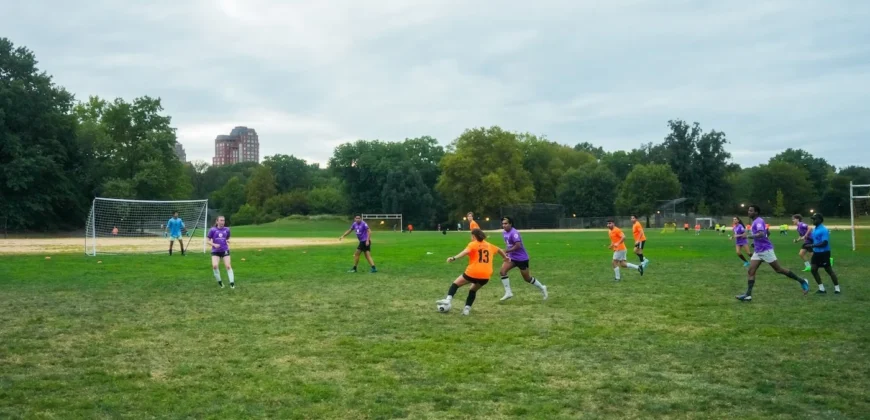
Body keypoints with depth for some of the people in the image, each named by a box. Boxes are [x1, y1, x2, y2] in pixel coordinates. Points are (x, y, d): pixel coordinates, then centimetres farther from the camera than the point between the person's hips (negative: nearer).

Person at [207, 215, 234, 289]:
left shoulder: (226, 229, 4)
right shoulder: (212, 230, -3)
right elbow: (208, 241, 2)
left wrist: (228, 241, -5)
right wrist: (214, 244, -15)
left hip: (225, 250, 1)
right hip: (215, 251, -1)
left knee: (228, 266, -8)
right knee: (215, 266, -17)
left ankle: (232, 282, 1)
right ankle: (219, 281, 4)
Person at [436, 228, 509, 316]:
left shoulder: (473, 244, 1)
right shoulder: (489, 245, 18)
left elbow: (466, 251, -20)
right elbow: (499, 250, 36)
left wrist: (454, 258, -32)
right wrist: (505, 257, 55)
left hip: (473, 273, -5)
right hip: (485, 276, 5)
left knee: (455, 283, 15)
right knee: (473, 290, 28)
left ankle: (448, 299, -4)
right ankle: (467, 309, 13)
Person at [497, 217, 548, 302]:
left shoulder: (514, 233, -22)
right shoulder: (505, 233, 5)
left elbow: (518, 245, -29)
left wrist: (507, 251, -25)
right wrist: (508, 253, 8)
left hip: (521, 258, -8)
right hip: (512, 257, 8)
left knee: (527, 278, 5)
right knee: (502, 271, -13)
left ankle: (542, 288, 29)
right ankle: (508, 292, -8)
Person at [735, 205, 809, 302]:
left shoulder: (759, 221, -15)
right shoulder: (755, 222, 15)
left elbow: (761, 234, -33)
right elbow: (766, 233, 29)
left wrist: (749, 236, -35)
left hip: (765, 250, -9)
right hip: (758, 251, 9)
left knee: (778, 269, 0)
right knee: (751, 271, -2)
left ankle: (802, 281, 15)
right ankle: (748, 295, -6)